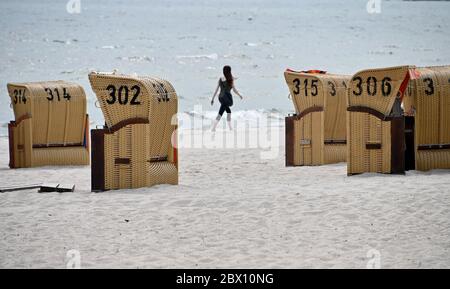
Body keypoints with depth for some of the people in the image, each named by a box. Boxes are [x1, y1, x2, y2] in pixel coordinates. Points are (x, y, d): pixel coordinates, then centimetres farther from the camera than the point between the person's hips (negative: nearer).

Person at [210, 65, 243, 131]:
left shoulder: (220, 79, 4)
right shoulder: (230, 79, -9)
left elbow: (216, 89, 4)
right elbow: (234, 90, -5)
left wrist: (212, 99, 8)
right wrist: (240, 95, 12)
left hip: (221, 97, 6)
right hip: (227, 98, -6)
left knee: (229, 112, 24)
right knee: (220, 113, -9)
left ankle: (230, 127, 28)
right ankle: (213, 128, -16)